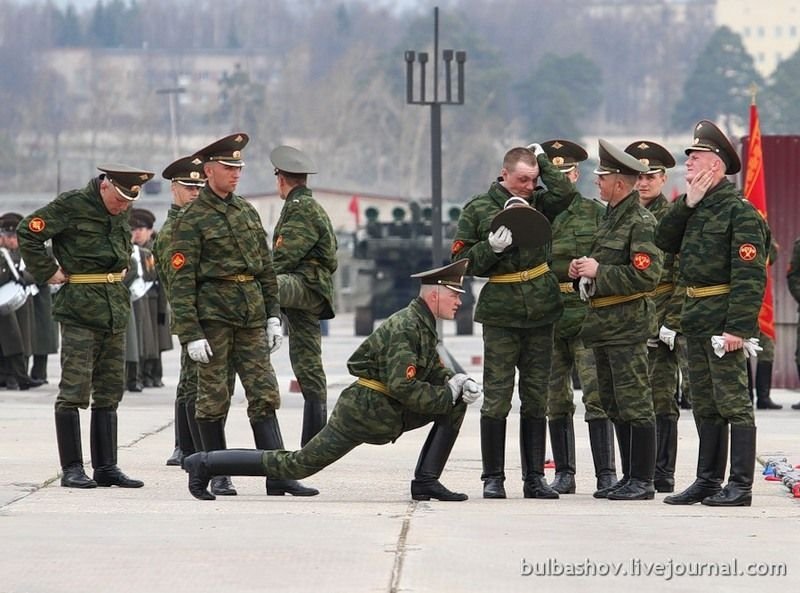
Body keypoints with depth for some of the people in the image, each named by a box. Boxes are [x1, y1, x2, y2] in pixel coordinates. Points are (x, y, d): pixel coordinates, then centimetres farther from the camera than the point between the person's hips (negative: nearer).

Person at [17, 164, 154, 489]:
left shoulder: (121, 212, 11)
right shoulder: (71, 205, -11)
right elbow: (27, 231, -13)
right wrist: (48, 272, -11)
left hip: (115, 309, 7)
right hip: (79, 309, -7)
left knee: (109, 392, 8)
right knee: (74, 390, -7)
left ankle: (106, 467, 13)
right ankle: (72, 469, -3)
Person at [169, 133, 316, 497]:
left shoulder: (247, 211, 14)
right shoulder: (191, 219, -6)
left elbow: (266, 269, 18)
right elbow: (181, 282, -10)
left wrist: (273, 316, 12)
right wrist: (190, 334, -16)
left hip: (251, 315, 6)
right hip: (213, 313, -6)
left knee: (264, 394, 2)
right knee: (214, 398, 0)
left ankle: (278, 476, 0)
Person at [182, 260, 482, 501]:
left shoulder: (422, 326, 12)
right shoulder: (404, 328, -20)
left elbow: (437, 373, 19)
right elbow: (402, 386, -27)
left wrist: (461, 383, -3)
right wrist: (449, 394, -18)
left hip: (386, 414, 9)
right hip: (365, 412, -9)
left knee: (456, 404, 4)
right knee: (299, 464, -7)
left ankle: (426, 482, 0)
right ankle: (205, 464, 1)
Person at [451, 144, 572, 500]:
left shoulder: (538, 204, 10)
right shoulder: (477, 210, 2)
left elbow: (564, 194, -11)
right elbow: (461, 261, 1)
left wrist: (542, 161, 0)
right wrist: (491, 247, -15)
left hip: (540, 314, 3)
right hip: (500, 315, -3)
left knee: (536, 399, 7)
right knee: (497, 399, -4)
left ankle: (534, 478, 12)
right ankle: (493, 479, 3)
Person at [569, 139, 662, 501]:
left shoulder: (641, 222, -13)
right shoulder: (611, 217, 17)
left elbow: (647, 276, -22)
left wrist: (599, 271, -18)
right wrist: (582, 271, 8)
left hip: (628, 324, -10)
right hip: (603, 322, 10)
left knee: (635, 404, -7)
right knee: (614, 406, 12)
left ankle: (643, 481, -4)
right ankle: (629, 477, 18)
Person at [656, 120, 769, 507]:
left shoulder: (739, 210, -13)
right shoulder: (696, 207, 14)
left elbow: (751, 275, -18)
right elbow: (664, 242, 7)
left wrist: (739, 327, -24)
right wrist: (687, 204, -3)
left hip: (722, 318, -9)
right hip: (695, 316, 9)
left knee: (733, 402, -6)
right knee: (705, 404, 14)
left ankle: (740, 486, -4)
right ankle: (708, 480, 22)